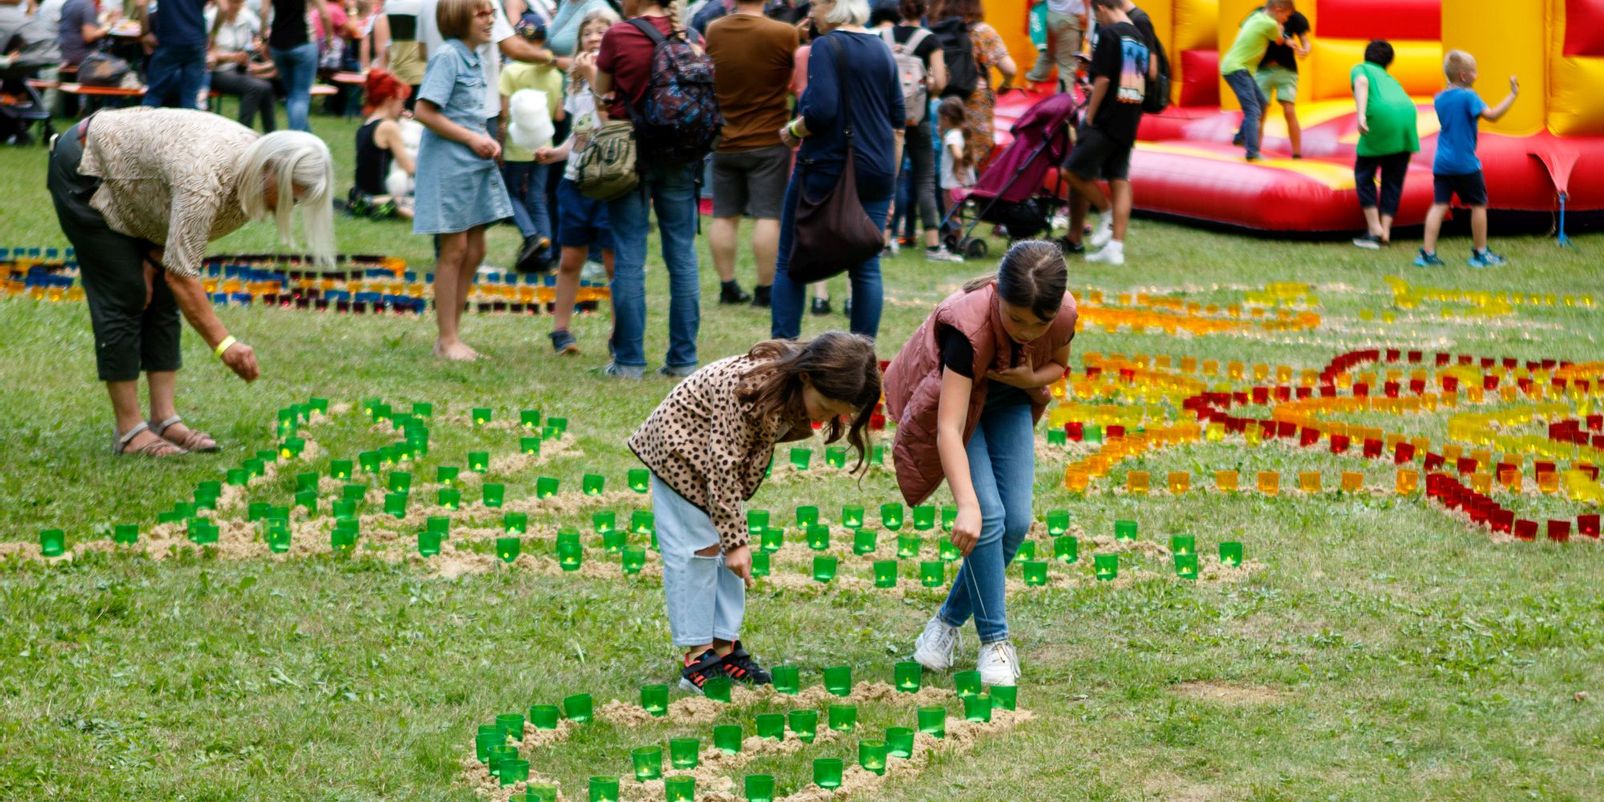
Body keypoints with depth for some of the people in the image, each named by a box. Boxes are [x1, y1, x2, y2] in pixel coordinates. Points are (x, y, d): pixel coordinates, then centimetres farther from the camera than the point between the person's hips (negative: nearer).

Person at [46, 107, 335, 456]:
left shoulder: (254, 158, -11)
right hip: (84, 171, -9)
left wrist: (153, 258, -7)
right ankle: (129, 430, -5)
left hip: (128, 179, 9)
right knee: (125, 296, -10)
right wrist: (223, 344, -36)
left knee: (161, 296, 3)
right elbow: (182, 275, -36)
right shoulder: (206, 178, -37)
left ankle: (164, 418, 4)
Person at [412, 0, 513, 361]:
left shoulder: (474, 58, 13)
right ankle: (448, 340, 5)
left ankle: (451, 335, 19)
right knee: (455, 250, -3)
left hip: (474, 165, 9)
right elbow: (424, 111, -20)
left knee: (474, 250, 11)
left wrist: (488, 140, 4)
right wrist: (472, 139, -16)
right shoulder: (447, 56, -14)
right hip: (447, 164, -9)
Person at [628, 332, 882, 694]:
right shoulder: (747, 388, -39)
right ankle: (698, 655, -4)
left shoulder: (797, 394, -15)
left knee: (724, 548, 7)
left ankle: (724, 646, 12)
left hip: (719, 454, 8)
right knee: (698, 548, -9)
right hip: (679, 451, -8)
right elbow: (722, 466, -33)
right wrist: (736, 540, -28)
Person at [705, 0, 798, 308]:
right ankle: (765, 290, 0)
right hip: (768, 141, -4)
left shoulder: (714, 31, -3)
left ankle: (727, 286, 13)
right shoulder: (784, 34, -15)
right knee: (768, 216, 0)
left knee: (724, 216, 10)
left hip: (724, 141, 4)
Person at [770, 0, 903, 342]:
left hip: (824, 169, -6)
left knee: (790, 263, 4)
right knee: (867, 268, 5)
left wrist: (794, 132, -3)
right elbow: (898, 122, 14)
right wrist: (890, 180, 19)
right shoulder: (882, 50, 11)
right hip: (875, 172, 6)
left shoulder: (826, 47, -10)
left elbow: (821, 111, -22)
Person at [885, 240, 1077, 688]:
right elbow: (949, 429, -46)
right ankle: (995, 642, -6)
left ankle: (949, 621, 14)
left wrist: (1032, 378, -25)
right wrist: (967, 506, -55)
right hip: (952, 398, -5)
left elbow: (1058, 365, 0)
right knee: (989, 517, -19)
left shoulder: (1064, 315, -26)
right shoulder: (968, 324, -41)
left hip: (1009, 402, 5)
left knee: (1016, 523, -5)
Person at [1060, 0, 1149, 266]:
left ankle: (1107, 212, 8)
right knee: (1120, 181, 6)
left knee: (1073, 171, 1)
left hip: (1106, 121, -8)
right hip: (1129, 124, 8)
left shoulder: (1107, 34, -10)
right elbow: (1150, 76, 17)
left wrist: (1089, 118, -8)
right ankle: (1116, 246, 4)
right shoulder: (1140, 37, 13)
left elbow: (1103, 79, -15)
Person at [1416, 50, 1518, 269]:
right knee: (1478, 205, 9)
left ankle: (1427, 253, -5)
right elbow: (1492, 115, -23)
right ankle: (1480, 253, 16)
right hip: (1465, 163, -6)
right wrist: (1512, 94, -18)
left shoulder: (1440, 98, 9)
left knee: (1439, 205, 3)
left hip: (1442, 163, 6)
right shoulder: (1468, 96, -13)